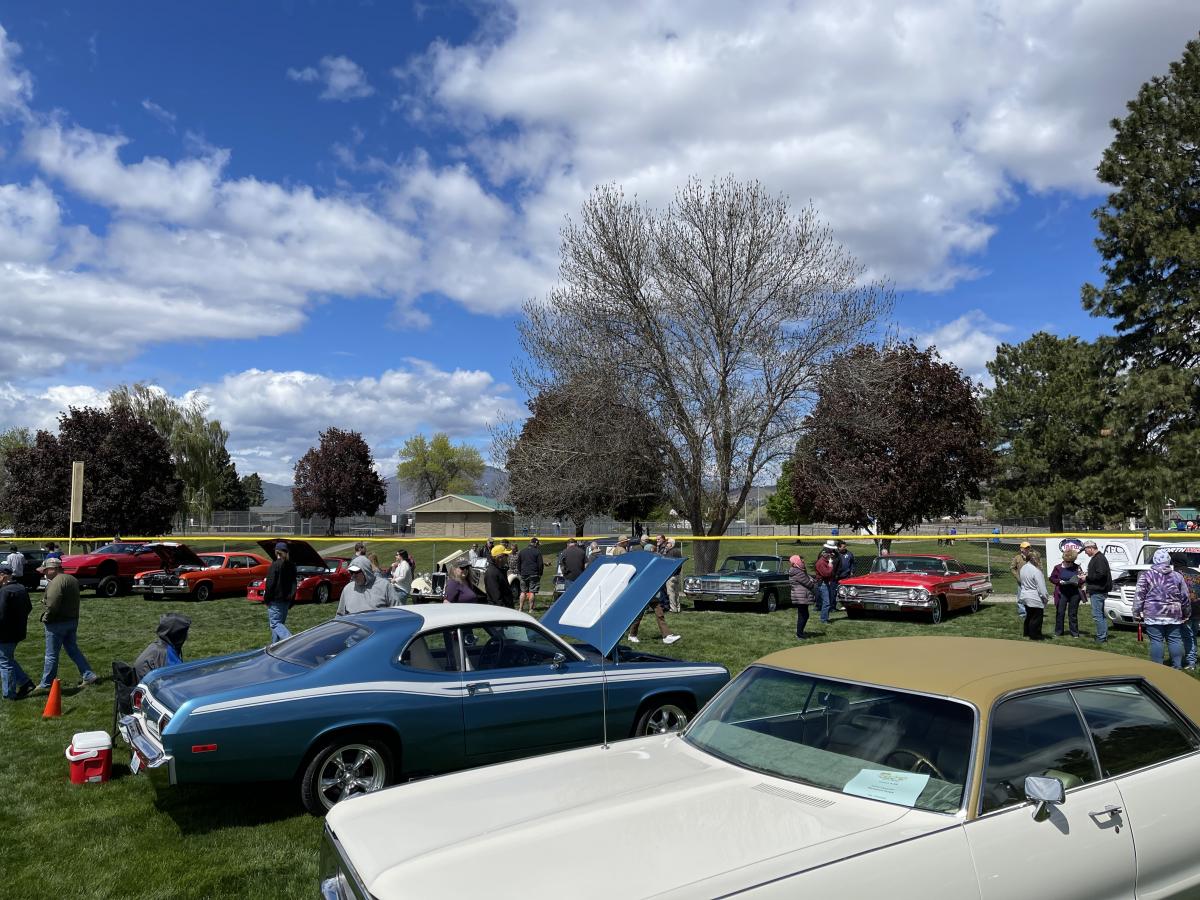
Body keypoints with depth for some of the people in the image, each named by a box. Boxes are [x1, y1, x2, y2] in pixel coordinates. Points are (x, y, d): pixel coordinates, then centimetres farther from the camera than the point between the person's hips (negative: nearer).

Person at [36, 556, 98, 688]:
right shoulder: (72, 579, 11)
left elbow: (52, 605, -26)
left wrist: (45, 618, -12)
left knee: (51, 655, 3)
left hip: (57, 623, -9)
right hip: (73, 621, 9)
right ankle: (89, 676, 12)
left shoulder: (56, 582, -20)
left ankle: (45, 684, 13)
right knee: (73, 650, 16)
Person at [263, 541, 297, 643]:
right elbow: (294, 584, 12)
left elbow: (270, 584, -14)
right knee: (280, 622, 15)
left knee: (274, 623, -7)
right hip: (286, 600, 7)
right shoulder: (292, 566, 9)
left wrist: (266, 599, -3)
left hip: (275, 600, -7)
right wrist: (291, 602, 17)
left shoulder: (275, 565, -13)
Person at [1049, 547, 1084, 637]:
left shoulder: (1077, 567, 3)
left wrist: (1077, 582, -13)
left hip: (1074, 593, 0)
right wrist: (1060, 581, -13)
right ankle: (1058, 632, 11)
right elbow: (1052, 578, 4)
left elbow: (1082, 579, 7)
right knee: (1060, 613, 2)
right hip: (1062, 593, 0)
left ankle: (1074, 633, 15)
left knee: (1073, 614, 7)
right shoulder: (1058, 568, 1)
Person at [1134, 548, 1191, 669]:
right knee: (1175, 640, 11)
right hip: (1174, 615, 3)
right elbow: (1186, 597, 11)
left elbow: (1139, 597, -5)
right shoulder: (1177, 576, 6)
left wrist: (1136, 614, 1)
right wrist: (1186, 614, 22)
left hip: (1153, 615, -3)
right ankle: (1177, 666, 13)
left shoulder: (1146, 576, -2)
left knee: (1156, 641, -1)